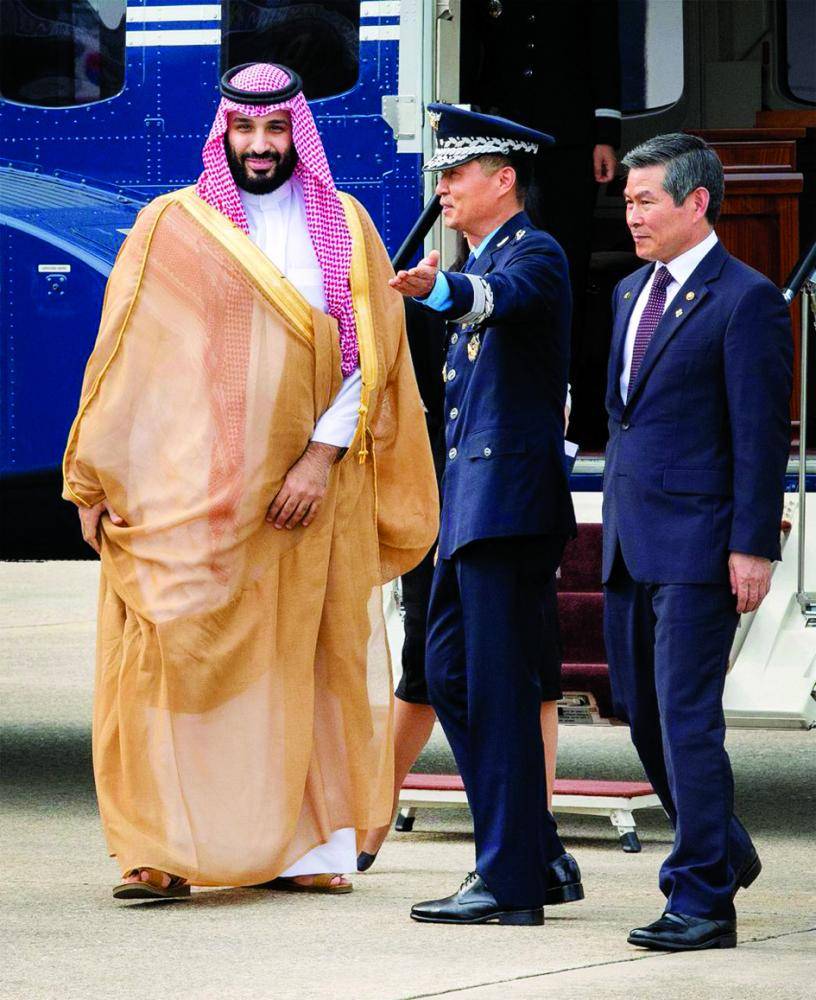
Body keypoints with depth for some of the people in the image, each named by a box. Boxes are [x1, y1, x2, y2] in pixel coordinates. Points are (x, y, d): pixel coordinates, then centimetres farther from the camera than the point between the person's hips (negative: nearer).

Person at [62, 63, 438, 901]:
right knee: (175, 658, -10)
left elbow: (370, 355, 3)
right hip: (189, 489, -2)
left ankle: (313, 845, 8)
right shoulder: (170, 226, 6)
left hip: (307, 488, 2)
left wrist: (324, 456, -10)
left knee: (305, 662, 2)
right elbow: (124, 357, 5)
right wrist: (95, 480, 0)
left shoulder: (344, 227, 9)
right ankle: (161, 851, -11)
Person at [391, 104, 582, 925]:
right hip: (469, 508, 10)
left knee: (500, 688, -9)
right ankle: (539, 858, 17)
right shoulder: (481, 267, 20)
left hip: (510, 505, -10)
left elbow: (502, 296, -33)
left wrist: (439, 290, -51)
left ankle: (512, 881, -5)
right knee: (450, 672, 12)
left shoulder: (534, 254, -10)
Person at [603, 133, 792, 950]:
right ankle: (721, 850, 32)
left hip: (696, 544, -8)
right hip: (631, 543, 8)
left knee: (687, 718, -8)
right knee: (640, 710, 13)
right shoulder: (632, 293, 16)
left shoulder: (746, 300, -9)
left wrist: (753, 547, -16)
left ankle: (704, 899, -3)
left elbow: (762, 433, -12)